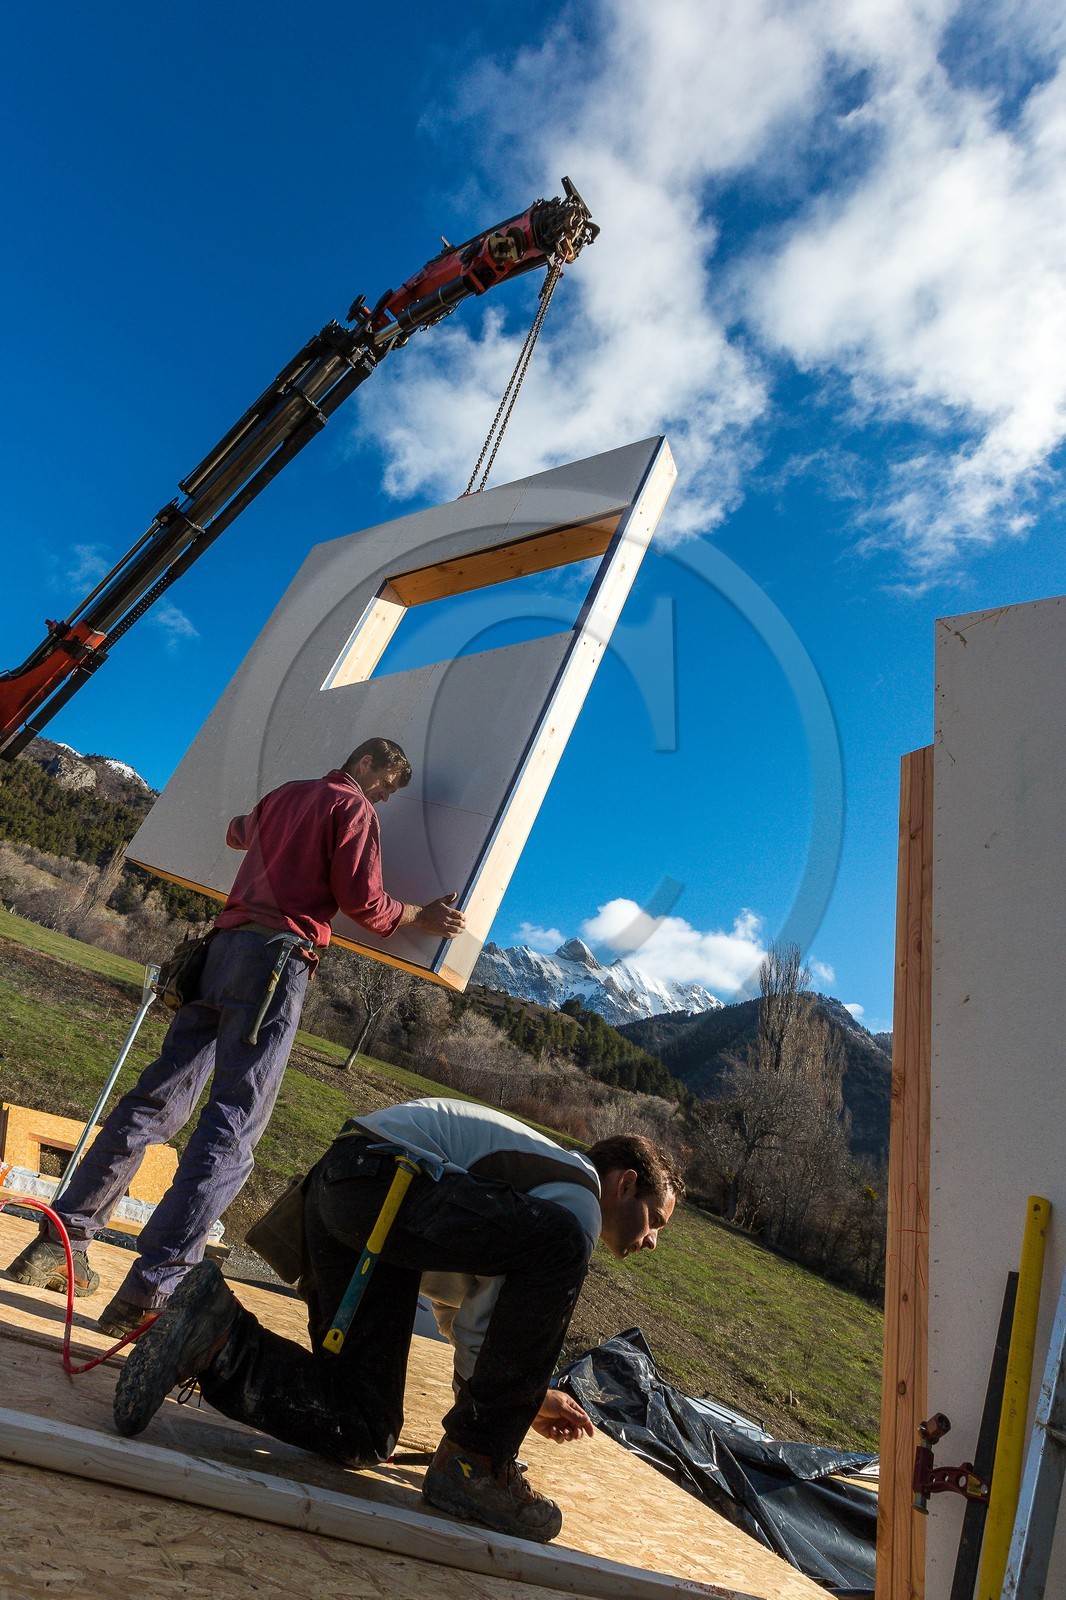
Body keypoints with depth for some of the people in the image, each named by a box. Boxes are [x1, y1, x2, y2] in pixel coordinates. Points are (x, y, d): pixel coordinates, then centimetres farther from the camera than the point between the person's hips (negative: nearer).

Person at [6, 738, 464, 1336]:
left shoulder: (284, 795, 24)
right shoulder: (353, 809, 1)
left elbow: (243, 832, 45)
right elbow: (362, 901, -7)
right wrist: (421, 917, 9)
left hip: (223, 945, 8)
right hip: (277, 957, -8)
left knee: (155, 1102, 11)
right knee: (231, 1130, -9)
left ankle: (58, 1244, 15)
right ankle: (149, 1292, -13)